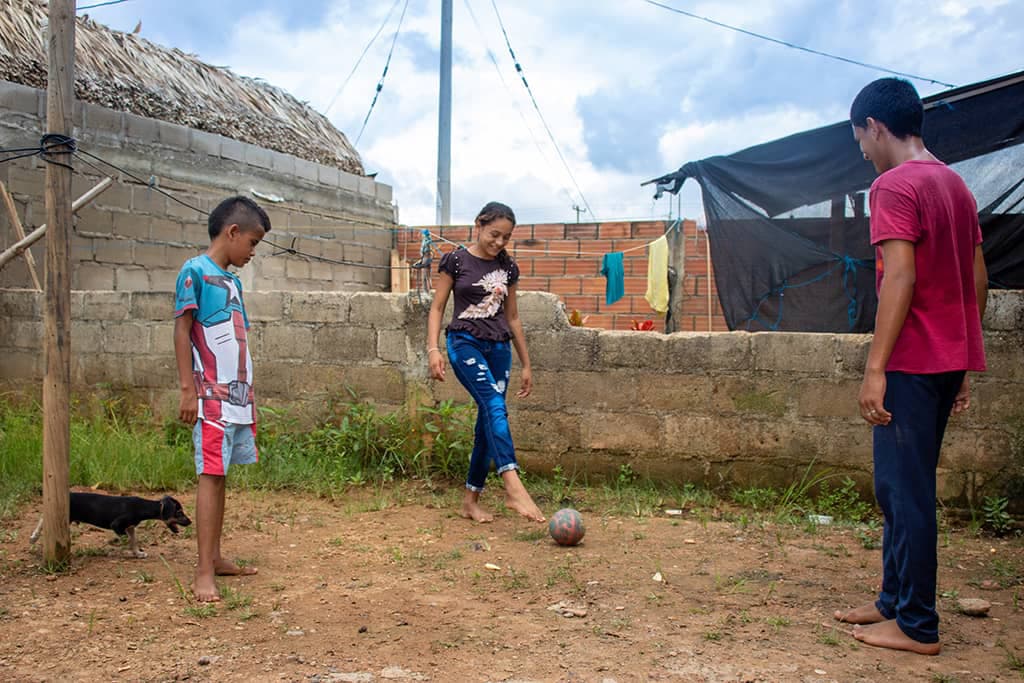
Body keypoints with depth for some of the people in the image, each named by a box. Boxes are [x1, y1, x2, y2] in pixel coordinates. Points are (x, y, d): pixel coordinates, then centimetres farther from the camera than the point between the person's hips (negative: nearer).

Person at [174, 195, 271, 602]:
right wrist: (187, 389, -15)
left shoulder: (233, 282, 16)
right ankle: (204, 572, -5)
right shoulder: (195, 271, -6)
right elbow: (182, 330, -10)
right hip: (212, 397, -8)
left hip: (238, 397, 8)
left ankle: (215, 558, 18)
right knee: (211, 475, -7)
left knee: (220, 475, 11)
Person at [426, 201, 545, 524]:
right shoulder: (456, 261, -1)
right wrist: (433, 349, -14)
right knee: (496, 407, -26)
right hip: (466, 343, -5)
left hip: (499, 348, 5)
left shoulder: (507, 268, 12)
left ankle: (470, 500, 14)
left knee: (488, 422, 3)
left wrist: (526, 364, 17)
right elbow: (437, 308, 1)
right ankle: (514, 488, -37)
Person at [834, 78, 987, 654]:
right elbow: (979, 280, 16)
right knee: (901, 487, 17)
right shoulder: (956, 184, 16)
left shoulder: (895, 185, -11)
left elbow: (900, 277, -21)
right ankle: (895, 600, 25)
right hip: (950, 361, 9)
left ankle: (917, 627, 6)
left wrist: (875, 368, -21)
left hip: (912, 363, -9)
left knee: (907, 492, -2)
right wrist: (966, 365, 20)